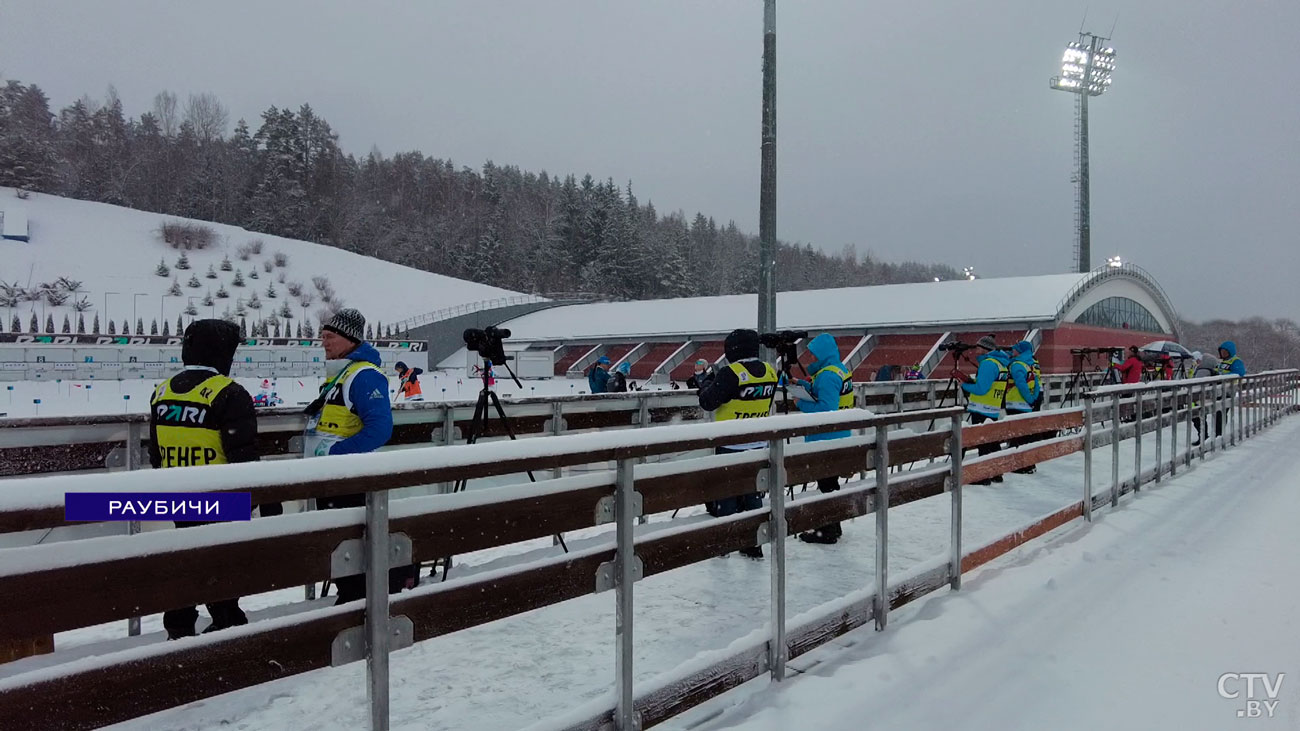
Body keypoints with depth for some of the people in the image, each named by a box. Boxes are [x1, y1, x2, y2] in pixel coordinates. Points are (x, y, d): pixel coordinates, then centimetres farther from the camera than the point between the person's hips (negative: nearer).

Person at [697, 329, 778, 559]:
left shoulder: (731, 373, -19)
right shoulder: (769, 372, 1)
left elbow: (708, 402, -15)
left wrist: (707, 387, 6)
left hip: (731, 444, -6)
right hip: (759, 444, 6)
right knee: (753, 492, 15)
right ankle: (754, 543, 18)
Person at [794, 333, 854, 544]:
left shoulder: (827, 376, -20)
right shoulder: (840, 369, 12)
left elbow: (826, 408, -26)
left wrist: (801, 404, -14)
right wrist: (802, 384, 14)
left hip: (826, 439, -10)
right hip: (839, 438, 10)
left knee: (825, 483, -3)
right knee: (830, 481, 18)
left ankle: (828, 532, 3)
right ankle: (833, 527, 27)